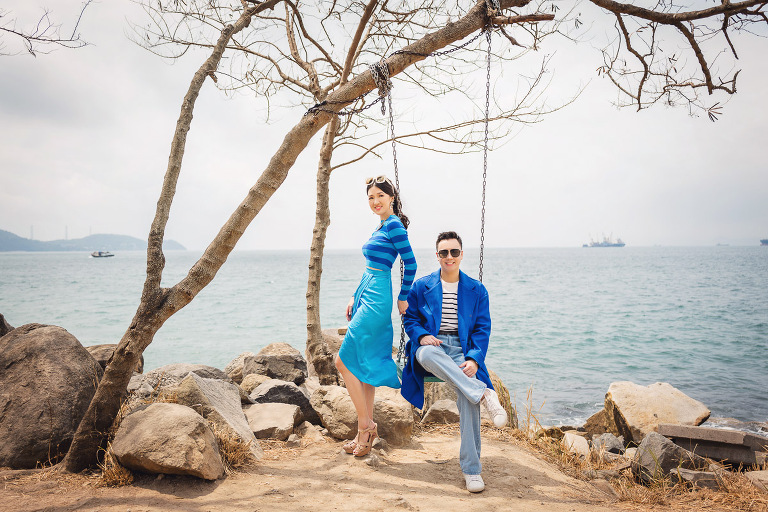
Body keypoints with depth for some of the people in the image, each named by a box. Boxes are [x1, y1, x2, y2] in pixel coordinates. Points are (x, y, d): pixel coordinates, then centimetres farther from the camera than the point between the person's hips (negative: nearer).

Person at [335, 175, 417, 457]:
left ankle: (366, 426, 3)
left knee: (344, 360, -7)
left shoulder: (394, 225, -10)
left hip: (376, 301, -10)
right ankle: (366, 431, 19)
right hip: (367, 297, 10)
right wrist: (356, 298, 19)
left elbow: (410, 264, -13)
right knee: (363, 364, 11)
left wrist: (403, 298, -6)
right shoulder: (381, 227, 18)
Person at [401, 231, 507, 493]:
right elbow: (410, 319, 12)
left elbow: (482, 329, 6)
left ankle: (471, 469, -20)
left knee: (466, 392, -30)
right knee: (426, 353, -40)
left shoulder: (476, 289, 11)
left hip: (462, 349, 0)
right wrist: (421, 335, -11)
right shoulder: (421, 286, 11)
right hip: (431, 345, 0)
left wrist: (474, 359, -11)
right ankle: (485, 394, -39)